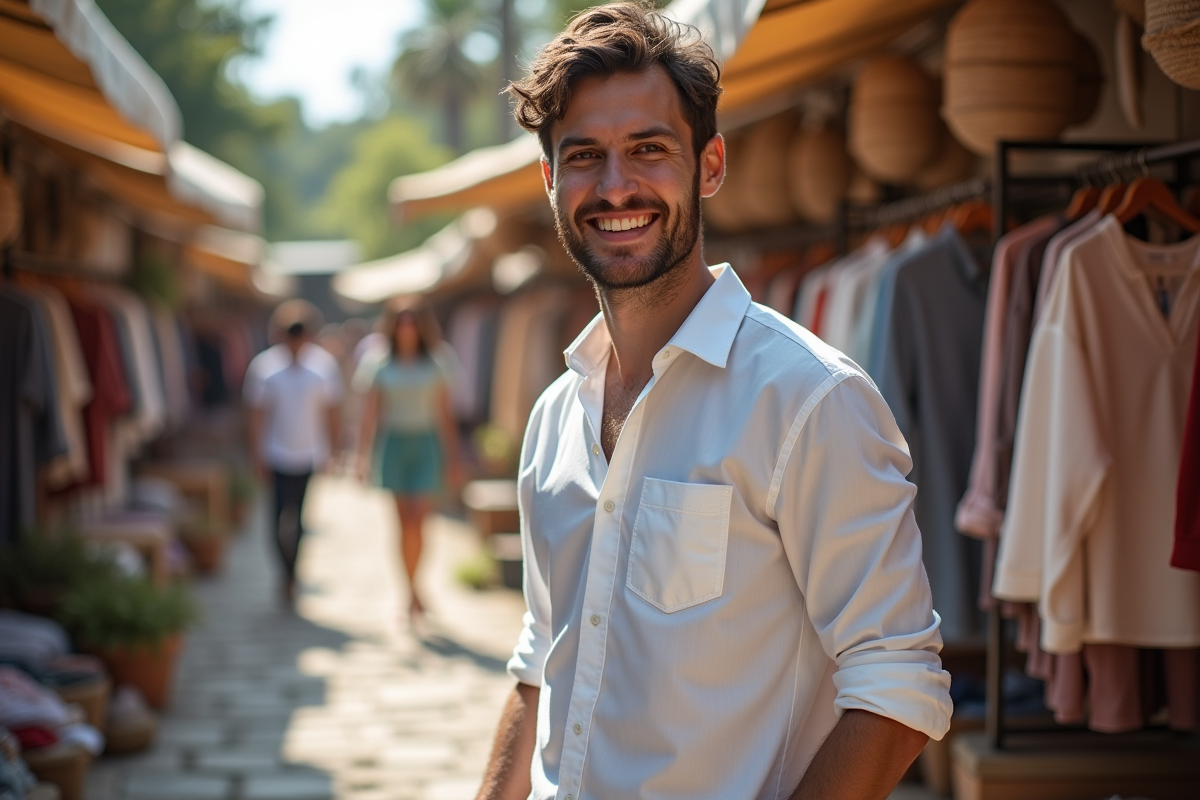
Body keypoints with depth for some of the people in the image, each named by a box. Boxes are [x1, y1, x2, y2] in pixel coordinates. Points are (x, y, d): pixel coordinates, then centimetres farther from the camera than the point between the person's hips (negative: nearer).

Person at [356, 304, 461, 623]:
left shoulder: (434, 369, 6)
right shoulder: (382, 369, 6)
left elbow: (445, 416, 6)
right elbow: (370, 413, 4)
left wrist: (452, 459, 4)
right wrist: (363, 454, -4)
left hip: (425, 444, -1)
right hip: (394, 444, 1)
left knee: (418, 518, -10)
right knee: (404, 519, 3)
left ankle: (413, 592, -2)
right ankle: (413, 590, 11)